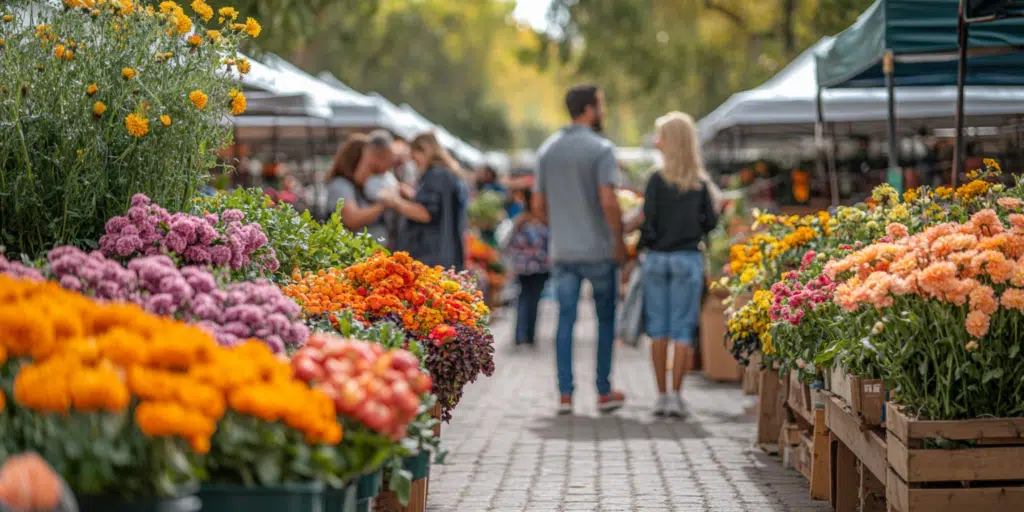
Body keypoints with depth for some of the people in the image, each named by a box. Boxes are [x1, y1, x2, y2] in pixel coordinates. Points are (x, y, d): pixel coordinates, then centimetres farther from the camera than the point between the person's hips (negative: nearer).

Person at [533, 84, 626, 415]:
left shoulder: (547, 150, 9)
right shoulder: (600, 149, -10)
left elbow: (538, 207, 10)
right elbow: (608, 201, -19)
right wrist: (619, 240, -8)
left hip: (562, 250, 5)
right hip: (598, 250, -4)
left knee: (565, 320, 5)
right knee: (605, 319, 8)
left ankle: (565, 394, 3)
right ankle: (604, 392, 12)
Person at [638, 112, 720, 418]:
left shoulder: (657, 181, -7)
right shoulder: (701, 183, 1)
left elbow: (648, 223, -9)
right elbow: (711, 222, 4)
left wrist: (642, 243, 8)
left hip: (657, 258, -1)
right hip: (688, 260, 1)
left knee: (658, 328, 7)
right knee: (682, 329, 3)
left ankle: (662, 395, 9)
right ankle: (675, 395, -1)